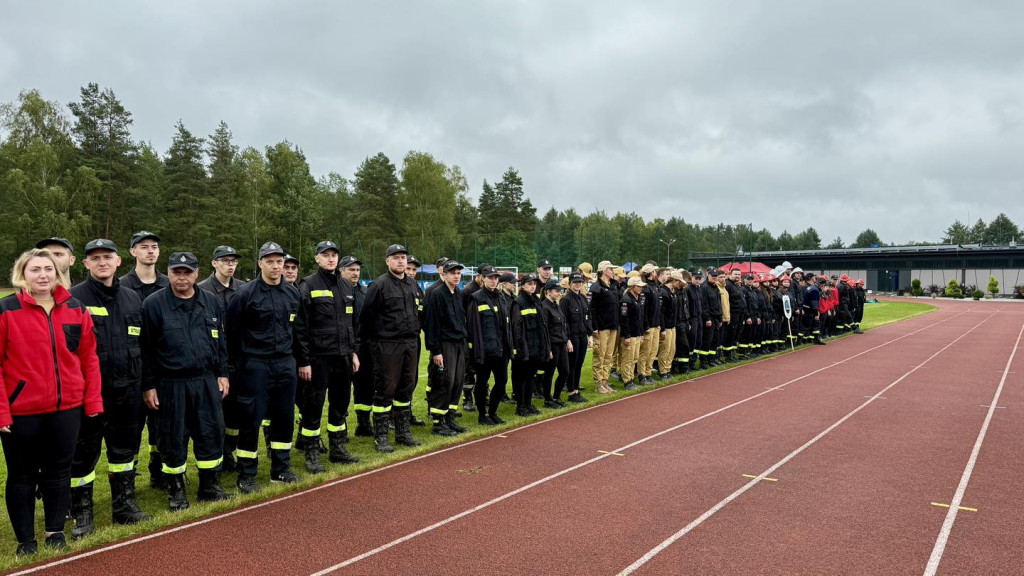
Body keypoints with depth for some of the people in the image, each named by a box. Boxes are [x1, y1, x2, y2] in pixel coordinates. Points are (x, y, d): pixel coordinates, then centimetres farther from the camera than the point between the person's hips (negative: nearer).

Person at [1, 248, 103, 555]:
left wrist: (93, 400, 2)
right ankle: (25, 539, 26)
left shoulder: (75, 309, 3)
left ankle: (55, 531, 30)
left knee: (59, 471, 14)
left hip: (67, 408, 3)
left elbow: (89, 357, 6)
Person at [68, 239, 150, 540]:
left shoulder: (132, 298, 10)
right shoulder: (74, 298, -6)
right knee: (84, 453, 5)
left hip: (127, 390, 5)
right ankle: (82, 515, 19)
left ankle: (125, 506, 28)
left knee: (124, 448, 14)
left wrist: (145, 384, 12)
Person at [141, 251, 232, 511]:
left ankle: (210, 486, 24)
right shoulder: (153, 304, -5)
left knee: (212, 434, 8)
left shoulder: (211, 302, 7)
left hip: (207, 382, 4)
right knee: (173, 439, 6)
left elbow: (220, 341, 13)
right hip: (170, 385, -3)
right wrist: (148, 386, -6)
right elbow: (145, 349, -4)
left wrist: (222, 374, 9)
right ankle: (176, 490, 23)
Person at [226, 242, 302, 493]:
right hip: (255, 366, -5)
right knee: (251, 419, 0)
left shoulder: (292, 293, 7)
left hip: (285, 364, 5)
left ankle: (281, 469, 24)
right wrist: (239, 361, 1)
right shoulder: (246, 293, -9)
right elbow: (231, 330, -4)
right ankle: (245, 475, 12)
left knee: (284, 416, 10)